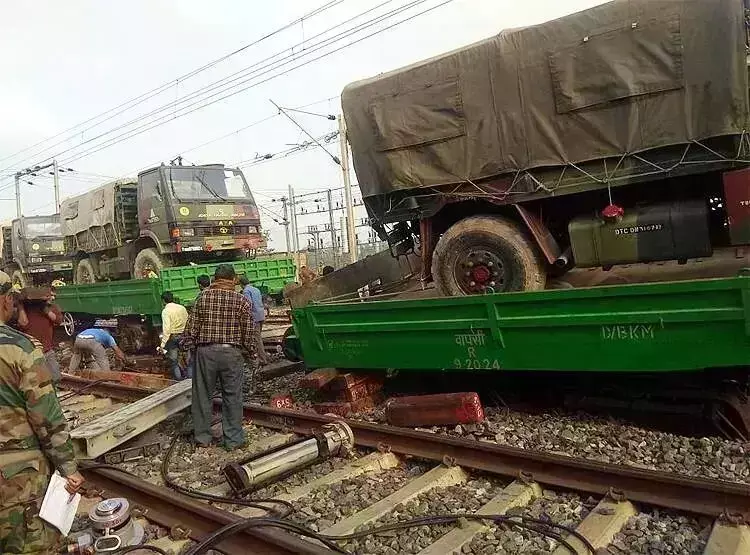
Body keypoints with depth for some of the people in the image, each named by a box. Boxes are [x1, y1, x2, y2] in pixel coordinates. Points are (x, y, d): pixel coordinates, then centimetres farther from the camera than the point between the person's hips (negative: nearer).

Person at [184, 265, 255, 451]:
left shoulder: (203, 297, 1)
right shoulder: (241, 300, -2)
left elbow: (192, 326, 1)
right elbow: (249, 331, -1)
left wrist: (188, 347, 10)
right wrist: (251, 353, 10)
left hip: (205, 351, 1)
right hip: (232, 352, -1)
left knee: (203, 395, 12)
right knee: (232, 397, 7)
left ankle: (202, 437, 22)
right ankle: (233, 440, 13)